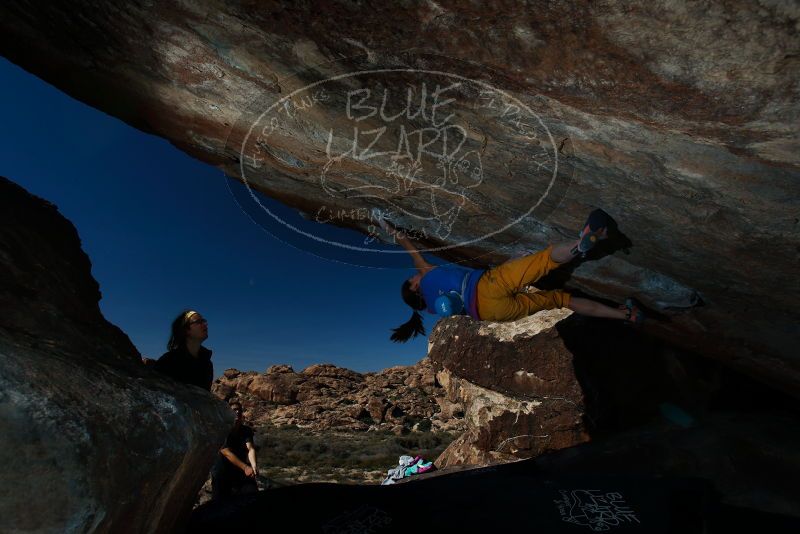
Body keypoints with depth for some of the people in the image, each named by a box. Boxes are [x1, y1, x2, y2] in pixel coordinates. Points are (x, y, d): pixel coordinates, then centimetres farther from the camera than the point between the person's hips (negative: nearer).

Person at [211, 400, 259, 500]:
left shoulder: (246, 430, -4)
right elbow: (227, 453, -22)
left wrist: (254, 466, -37)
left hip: (241, 472, 2)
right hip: (222, 473, -2)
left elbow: (250, 448, -17)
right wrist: (245, 467, -29)